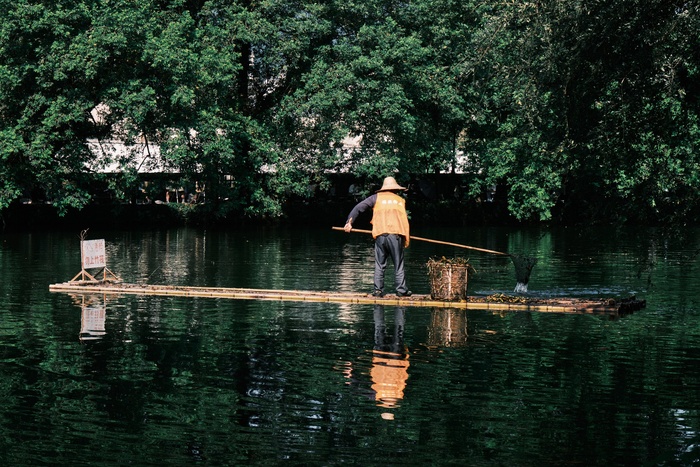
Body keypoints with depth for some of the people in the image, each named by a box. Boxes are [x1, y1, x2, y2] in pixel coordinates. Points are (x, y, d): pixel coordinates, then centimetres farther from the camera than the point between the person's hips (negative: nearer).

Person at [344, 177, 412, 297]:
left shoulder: (376, 198, 12)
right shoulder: (401, 200, 16)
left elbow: (358, 208, 5)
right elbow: (404, 220, 14)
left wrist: (349, 222, 8)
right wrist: (407, 239, 18)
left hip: (380, 235, 0)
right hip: (396, 235, 0)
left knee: (379, 265, 6)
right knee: (398, 264, 6)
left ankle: (378, 290, 1)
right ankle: (401, 290, 4)